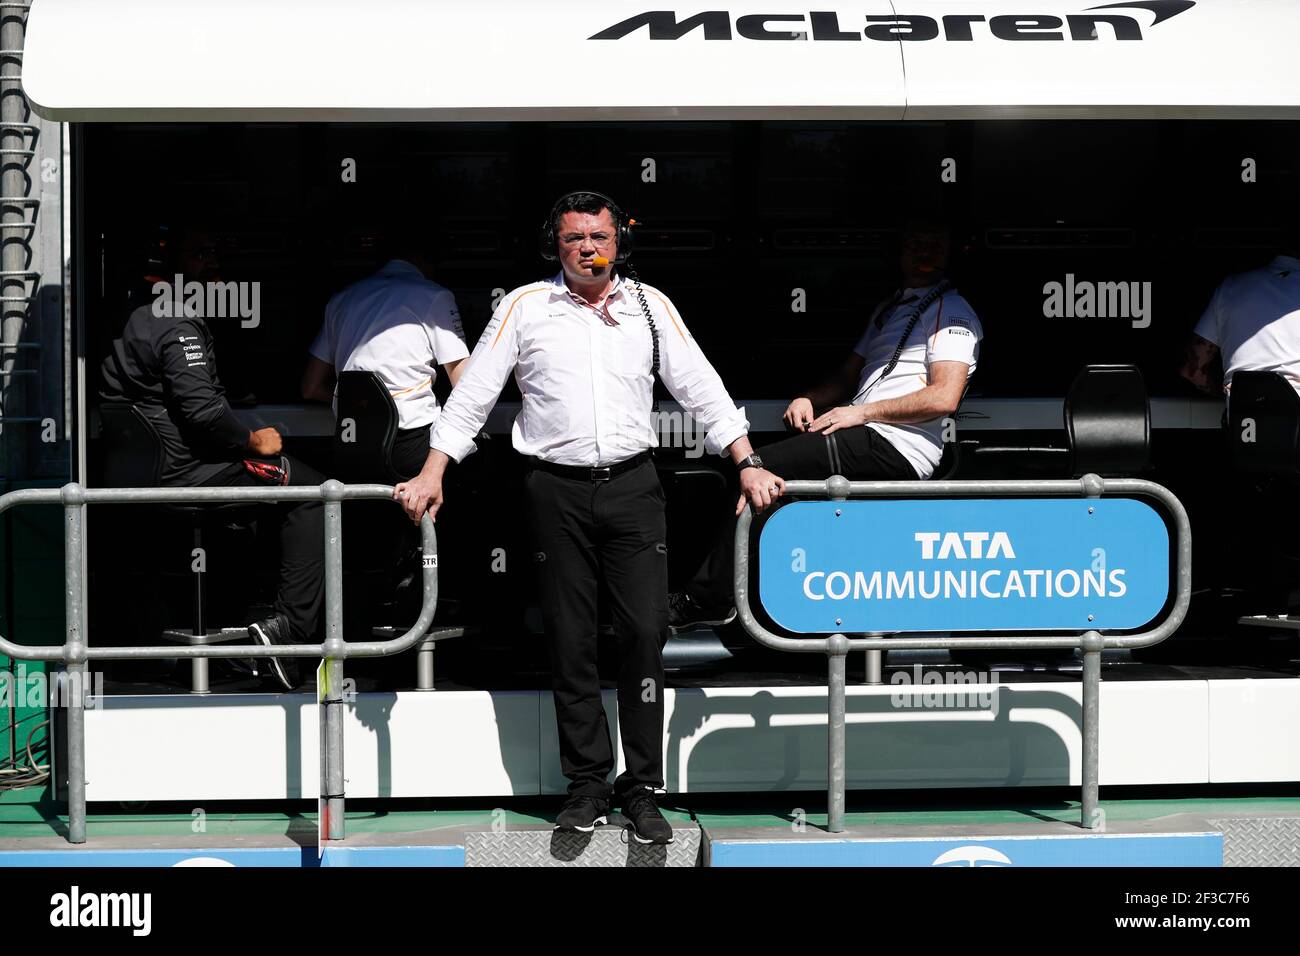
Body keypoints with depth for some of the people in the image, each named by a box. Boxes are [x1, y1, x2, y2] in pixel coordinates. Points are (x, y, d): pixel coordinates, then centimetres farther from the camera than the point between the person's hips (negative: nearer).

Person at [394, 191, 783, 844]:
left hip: (632, 487, 1)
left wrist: (747, 463, 2)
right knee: (569, 641, 1)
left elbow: (701, 390, 11)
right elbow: (472, 396, 7)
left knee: (646, 631, -6)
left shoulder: (650, 306, 10)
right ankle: (587, 783, 9)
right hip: (557, 490, 0)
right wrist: (432, 474, 0)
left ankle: (642, 789, -1)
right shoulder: (525, 307, 6)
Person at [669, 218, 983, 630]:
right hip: (866, 442, 9)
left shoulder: (952, 312, -2)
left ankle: (708, 597, -12)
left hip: (896, 450, -9)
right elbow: (848, 376, 29)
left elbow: (943, 397, -15)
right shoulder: (888, 309, 27)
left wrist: (862, 412, -14)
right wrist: (809, 400, 6)